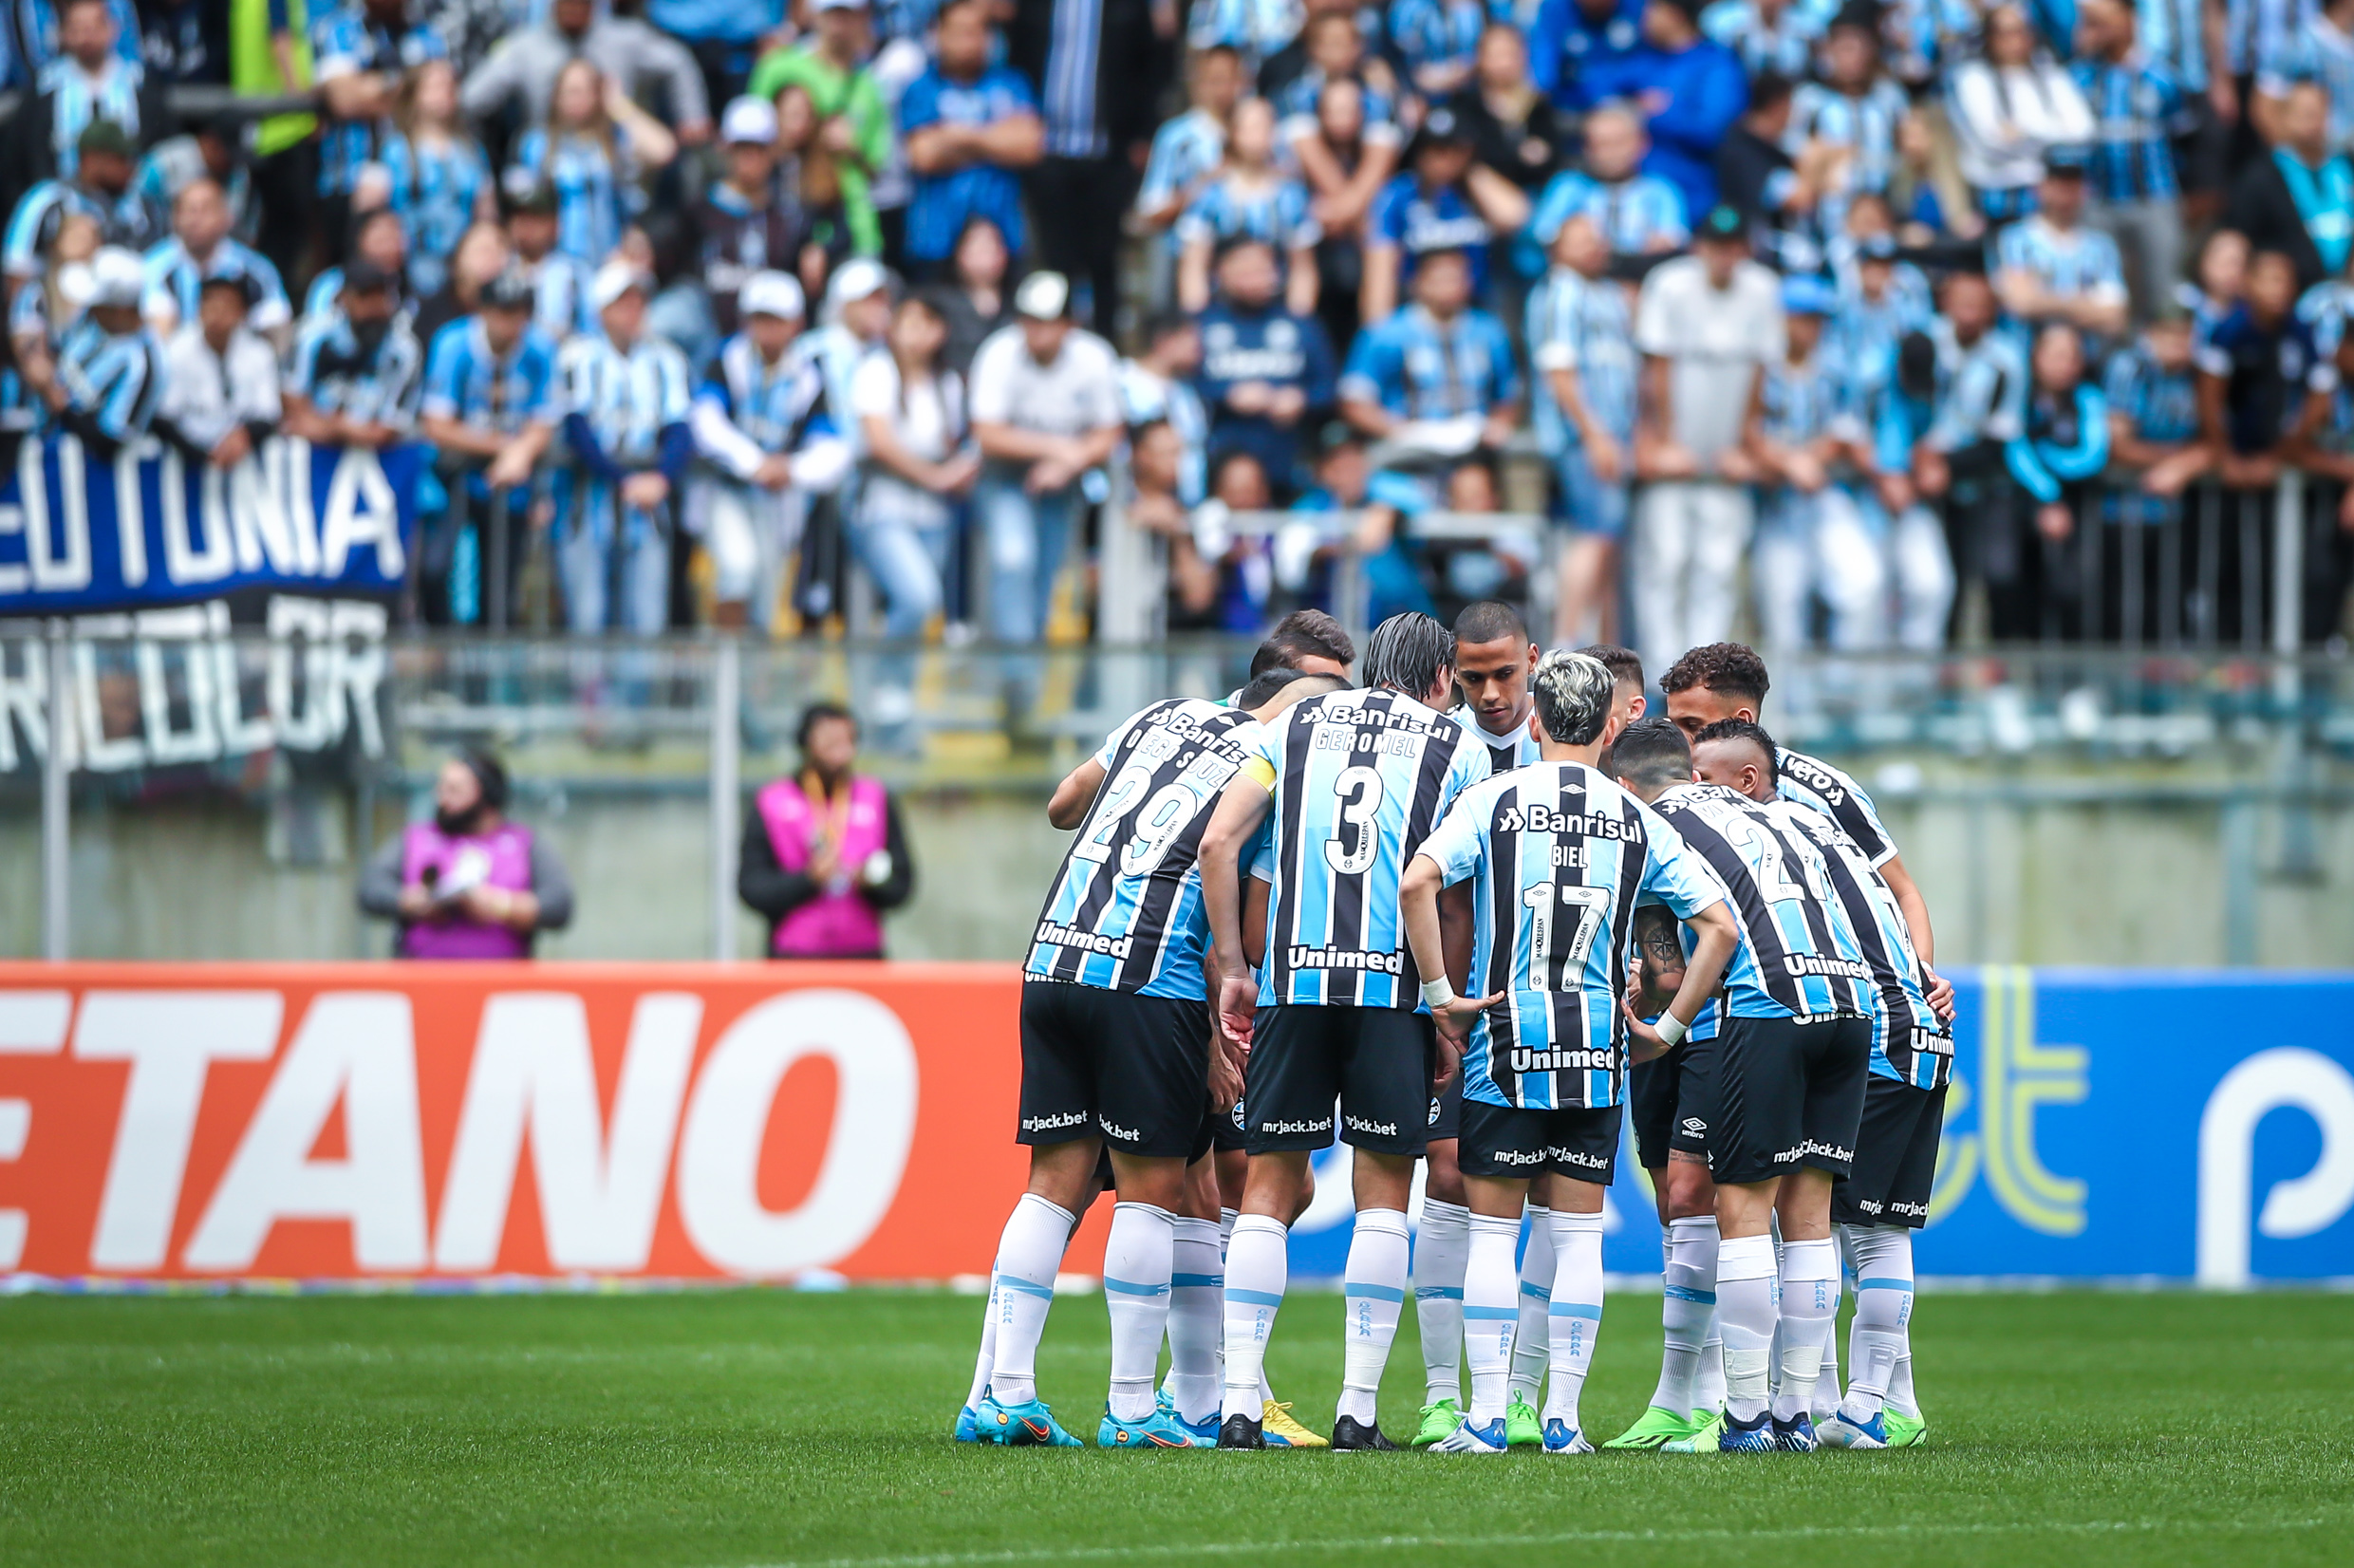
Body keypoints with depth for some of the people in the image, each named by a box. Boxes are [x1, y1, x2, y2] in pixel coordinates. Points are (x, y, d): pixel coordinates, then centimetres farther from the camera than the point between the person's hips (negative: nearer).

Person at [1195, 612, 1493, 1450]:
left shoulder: (1297, 726, 16)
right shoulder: (1458, 748, 9)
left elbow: (1218, 841, 7)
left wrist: (1232, 968, 10)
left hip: (1294, 976, 2)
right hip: (1397, 982, -2)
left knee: (1269, 1187, 7)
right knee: (1384, 1191, 5)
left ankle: (1240, 1404, -1)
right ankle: (1358, 1409, 0)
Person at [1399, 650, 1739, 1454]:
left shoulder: (1494, 800, -2)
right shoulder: (1637, 821, 6)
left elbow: (1416, 883, -16)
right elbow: (1720, 927, 3)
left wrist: (1440, 993, -8)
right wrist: (1670, 1026, 9)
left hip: (1506, 1047, -2)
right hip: (1597, 1053, 2)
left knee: (1493, 1228, 4)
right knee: (1578, 1233, 7)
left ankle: (1486, 1416, 0)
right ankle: (1563, 1417, 5)